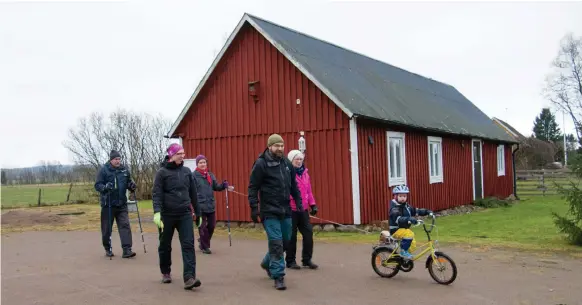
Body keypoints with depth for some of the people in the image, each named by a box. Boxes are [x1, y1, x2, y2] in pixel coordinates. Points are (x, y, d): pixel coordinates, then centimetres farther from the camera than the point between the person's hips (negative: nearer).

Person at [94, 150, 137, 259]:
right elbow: (97, 185, -8)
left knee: (125, 225, -6)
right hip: (108, 204, -3)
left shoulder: (124, 170, 7)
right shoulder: (103, 170, -6)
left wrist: (131, 186, -4)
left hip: (122, 204, 3)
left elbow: (128, 183, 19)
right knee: (107, 228, 7)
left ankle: (127, 250, -7)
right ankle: (108, 249, 24)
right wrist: (105, 187, -28)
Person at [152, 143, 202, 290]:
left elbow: (193, 193, 14)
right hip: (167, 215, -2)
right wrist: (157, 212, -24)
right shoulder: (162, 172, -4)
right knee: (165, 245, 12)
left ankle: (189, 277, -14)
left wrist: (197, 212, 16)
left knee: (188, 245, -9)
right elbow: (156, 194, -10)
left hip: (185, 214, 3)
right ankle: (165, 272, 33)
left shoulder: (186, 171, 8)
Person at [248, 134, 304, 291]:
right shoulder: (261, 164, -8)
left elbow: (293, 185, 18)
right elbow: (253, 188, -8)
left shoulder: (287, 163, 9)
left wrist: (299, 202, 12)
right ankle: (278, 276, 2)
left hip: (285, 210, 6)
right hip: (270, 211, -6)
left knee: (285, 241, 14)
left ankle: (267, 263, 37)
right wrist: (254, 208, -13)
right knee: (276, 243, -8)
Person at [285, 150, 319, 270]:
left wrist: (313, 204, 11)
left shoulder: (305, 173, 12)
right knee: (291, 236, 3)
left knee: (308, 233, 4)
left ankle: (307, 259, 17)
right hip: (290, 210, -6)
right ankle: (290, 261, 16)